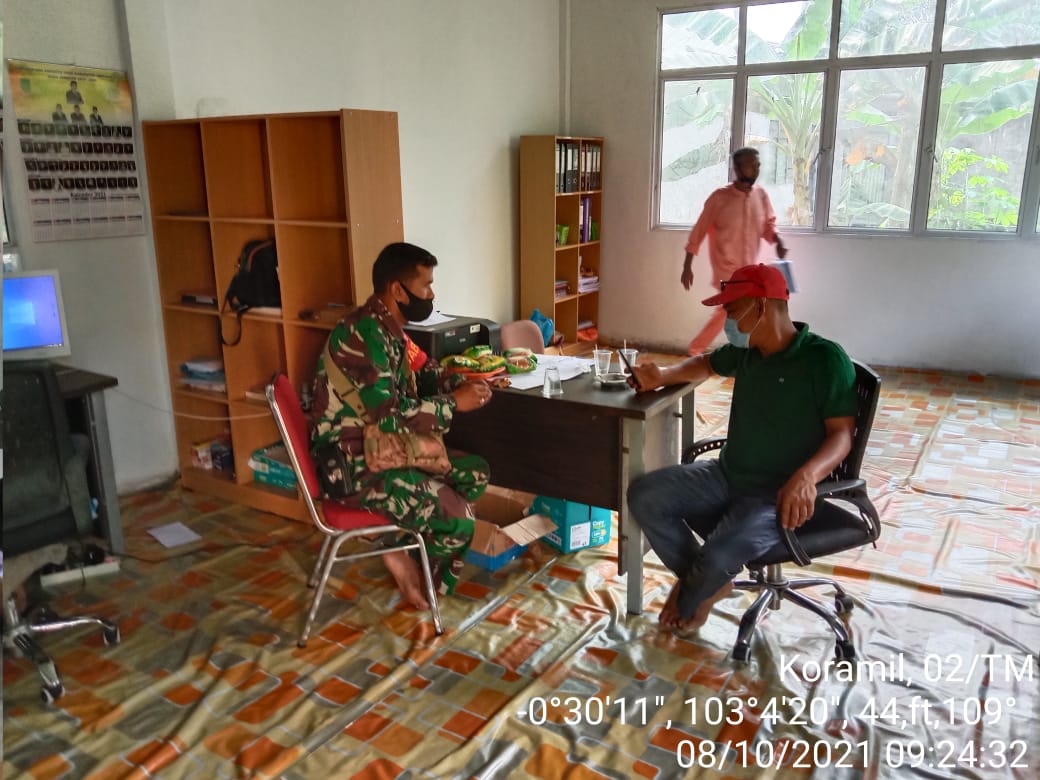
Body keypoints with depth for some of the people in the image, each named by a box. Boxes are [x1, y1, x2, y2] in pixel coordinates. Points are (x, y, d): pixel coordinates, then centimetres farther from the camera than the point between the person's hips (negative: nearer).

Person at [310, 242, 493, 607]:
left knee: (475, 472, 11)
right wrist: (453, 404, -17)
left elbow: (424, 372, 21)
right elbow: (392, 416, -30)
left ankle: (409, 548, 10)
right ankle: (430, 578, 15)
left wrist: (462, 384, 0)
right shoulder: (364, 334, -24)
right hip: (354, 467, -10)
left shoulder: (390, 328, 6)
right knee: (457, 520, -16)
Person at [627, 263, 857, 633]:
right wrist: (663, 376, 8)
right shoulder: (746, 350, 6)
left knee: (719, 556, -30)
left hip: (777, 493, -7)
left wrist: (807, 475, -37)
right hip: (726, 475, 7)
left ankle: (688, 601, 10)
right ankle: (706, 582, 9)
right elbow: (707, 364, 28)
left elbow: (841, 434, -17)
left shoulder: (825, 358, -15)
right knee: (644, 495, -8)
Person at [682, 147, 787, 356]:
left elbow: (768, 225, 12)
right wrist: (687, 267, -8)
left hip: (749, 270, 6)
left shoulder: (761, 195, 0)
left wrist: (778, 241, -10)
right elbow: (698, 232, -7)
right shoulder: (719, 198, -13)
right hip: (727, 270, -6)